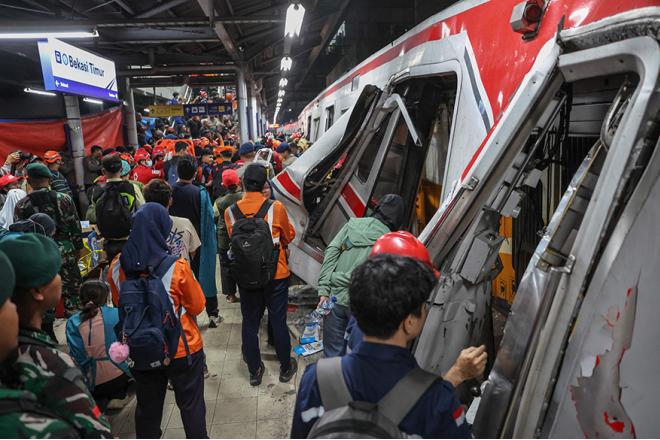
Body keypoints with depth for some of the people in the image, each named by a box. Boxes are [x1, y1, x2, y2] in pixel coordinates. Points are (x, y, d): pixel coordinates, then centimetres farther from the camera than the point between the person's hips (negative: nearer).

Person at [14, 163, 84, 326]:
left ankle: (49, 336, 19)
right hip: (65, 252, 0)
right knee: (72, 291, 9)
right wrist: (79, 247, 10)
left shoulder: (21, 206, -3)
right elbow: (75, 226, -1)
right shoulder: (64, 199, -4)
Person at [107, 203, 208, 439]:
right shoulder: (177, 267, -23)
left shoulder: (117, 267, -11)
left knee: (147, 406, 22)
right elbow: (197, 306, -10)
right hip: (182, 349, -3)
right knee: (191, 405, 15)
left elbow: (119, 304, 6)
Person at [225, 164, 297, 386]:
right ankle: (285, 367, 28)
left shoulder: (231, 211, -10)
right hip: (276, 274, -1)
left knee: (250, 323, 15)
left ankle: (254, 371, 28)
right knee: (278, 322, 12)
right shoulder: (276, 208, -15)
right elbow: (289, 236, 1)